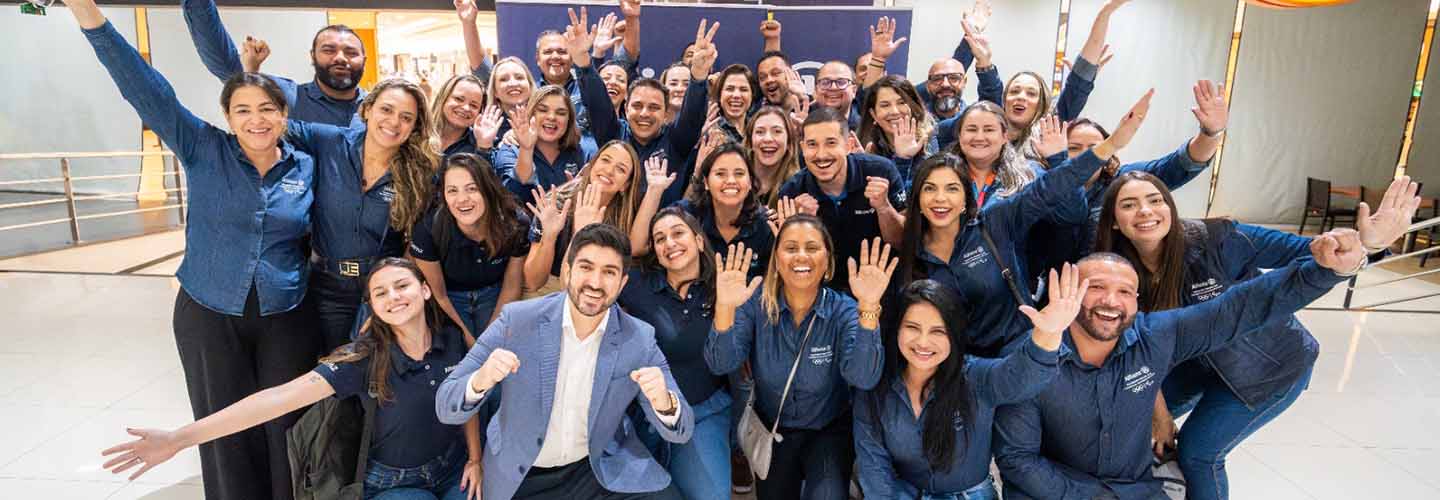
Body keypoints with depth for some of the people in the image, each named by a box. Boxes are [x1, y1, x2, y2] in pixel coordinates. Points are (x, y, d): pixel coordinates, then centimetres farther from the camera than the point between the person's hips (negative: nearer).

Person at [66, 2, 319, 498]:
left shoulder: (306, 167, -2)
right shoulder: (204, 151, -5)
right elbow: (145, 89, -15)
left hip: (285, 319, 1)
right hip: (208, 316, 0)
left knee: (287, 430, 9)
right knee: (227, 434, 12)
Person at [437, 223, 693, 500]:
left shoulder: (640, 340, -12)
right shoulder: (516, 320, -15)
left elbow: (680, 432, -10)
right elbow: (446, 408, -12)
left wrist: (663, 402, -33)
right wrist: (480, 382, -34)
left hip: (603, 469, 1)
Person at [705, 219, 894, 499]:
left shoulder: (844, 311, -16)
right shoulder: (756, 305, -13)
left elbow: (864, 378, -32)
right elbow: (721, 365, -25)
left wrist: (868, 307, -46)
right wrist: (725, 308, -43)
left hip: (829, 433, -1)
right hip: (771, 431, 2)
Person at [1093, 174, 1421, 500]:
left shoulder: (1215, 241, -31)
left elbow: (1301, 254, -26)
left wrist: (1364, 244, -45)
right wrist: (1159, 413, -11)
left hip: (1271, 364, -4)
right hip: (1201, 360, 5)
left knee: (1198, 452, -5)